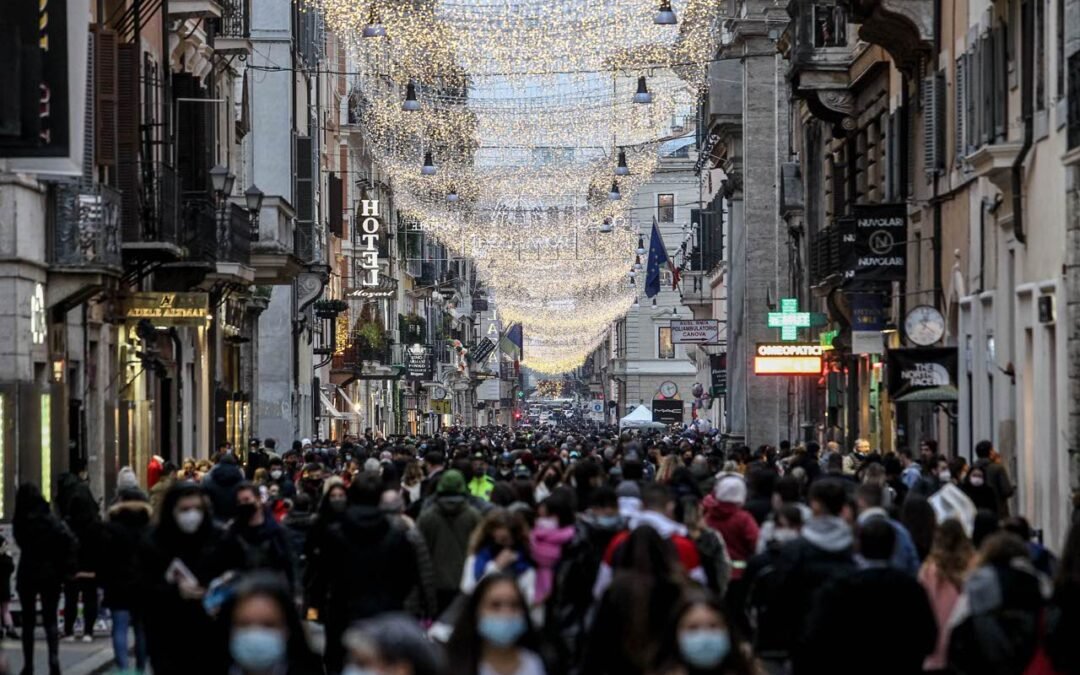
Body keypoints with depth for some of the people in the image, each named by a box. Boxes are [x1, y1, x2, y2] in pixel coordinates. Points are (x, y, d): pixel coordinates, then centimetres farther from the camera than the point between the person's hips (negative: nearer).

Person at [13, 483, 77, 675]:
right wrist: (67, 567, -12)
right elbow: (71, 541, -21)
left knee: (28, 621, 13)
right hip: (50, 575, -1)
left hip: (26, 576, 1)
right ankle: (54, 659, -14)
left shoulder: (19, 522, -3)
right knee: (50, 620, 5)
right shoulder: (51, 520, -10)